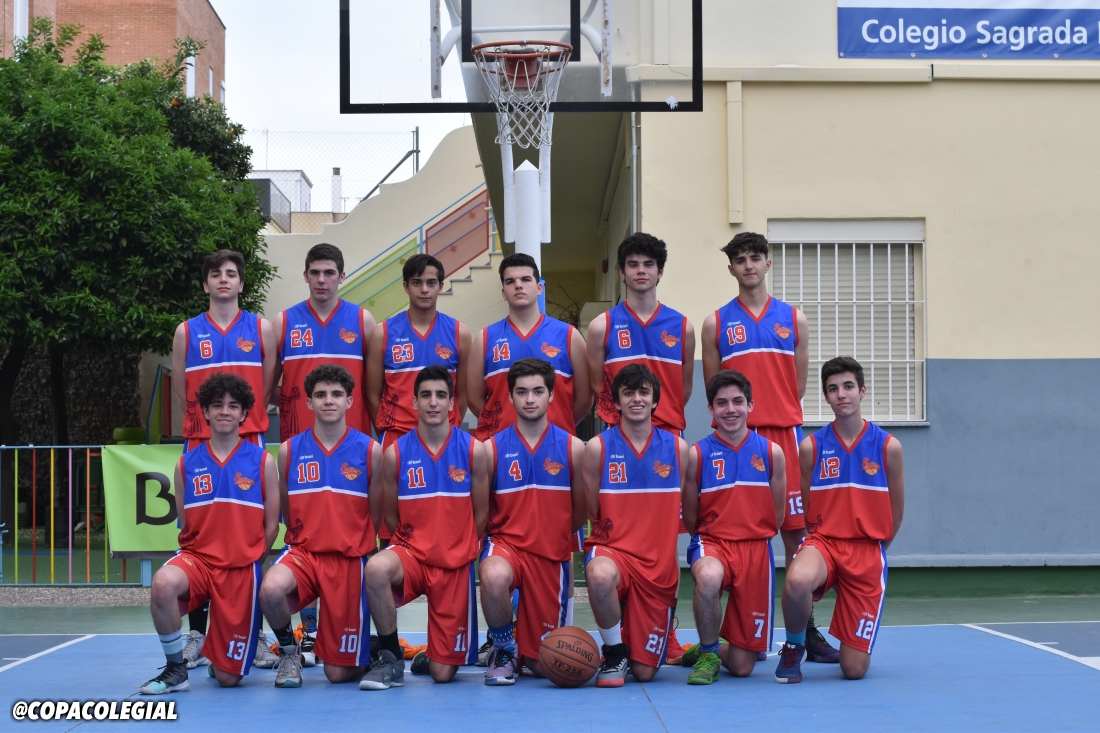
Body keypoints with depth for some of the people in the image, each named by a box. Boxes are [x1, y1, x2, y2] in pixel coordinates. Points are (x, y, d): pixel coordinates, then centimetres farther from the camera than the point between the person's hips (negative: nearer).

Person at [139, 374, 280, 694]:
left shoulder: (262, 462, 0)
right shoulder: (187, 463, 4)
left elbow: (271, 525, 4)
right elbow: (185, 524, 10)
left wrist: (251, 560, 2)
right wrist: (202, 552, -1)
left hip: (242, 569, -1)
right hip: (197, 558, 1)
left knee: (227, 678, -1)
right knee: (163, 584, -37)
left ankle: (217, 656, 39)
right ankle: (175, 670, -14)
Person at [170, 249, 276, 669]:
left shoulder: (260, 329, 7)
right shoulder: (187, 332, 9)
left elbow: (268, 387, 9)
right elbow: (181, 392, 12)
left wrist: (242, 418, 5)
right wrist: (210, 419, 8)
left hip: (249, 444, -1)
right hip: (200, 444, 1)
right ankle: (197, 634, 5)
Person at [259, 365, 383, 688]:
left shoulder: (370, 451, -1)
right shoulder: (289, 451, 3)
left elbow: (376, 515, 8)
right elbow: (285, 511, 12)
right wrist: (299, 541, 4)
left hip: (350, 558, -1)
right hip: (303, 551, 1)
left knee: (340, 672, -2)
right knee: (271, 589, -35)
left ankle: (365, 650, 37)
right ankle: (289, 651, -3)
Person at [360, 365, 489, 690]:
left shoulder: (474, 450, -4)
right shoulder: (395, 453, -4)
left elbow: (480, 514, 5)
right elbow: (390, 516, 7)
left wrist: (459, 550, 8)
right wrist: (416, 544, 4)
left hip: (456, 564, 0)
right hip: (411, 553, 0)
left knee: (443, 672, -2)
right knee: (377, 569, -38)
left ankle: (431, 656, 39)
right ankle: (390, 660, -17)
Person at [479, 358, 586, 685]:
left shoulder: (572, 448, -1)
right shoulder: (492, 448, -2)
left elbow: (581, 510, 10)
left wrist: (554, 538, 11)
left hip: (552, 555, 1)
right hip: (505, 542, -1)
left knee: (544, 665, 3)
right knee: (494, 578, -41)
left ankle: (522, 647, 43)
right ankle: (504, 650, -9)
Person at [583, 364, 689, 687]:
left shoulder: (677, 448, 3)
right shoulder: (598, 447, -3)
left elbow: (682, 513, 10)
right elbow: (593, 514, 3)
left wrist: (675, 561, 5)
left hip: (660, 564, 2)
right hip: (612, 550, -2)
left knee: (644, 671, 1)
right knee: (601, 575, -42)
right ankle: (614, 652, -13)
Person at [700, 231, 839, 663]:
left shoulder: (793, 319, 10)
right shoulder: (716, 323, 7)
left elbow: (798, 385, 11)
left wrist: (780, 418, 5)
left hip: (784, 434, 1)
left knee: (797, 531, -1)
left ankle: (806, 631, 4)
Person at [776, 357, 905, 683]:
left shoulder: (888, 446, -2)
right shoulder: (812, 446, -1)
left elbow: (895, 512, 9)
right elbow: (802, 508, 9)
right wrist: (816, 539, 2)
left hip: (867, 549, 0)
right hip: (823, 541, 0)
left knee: (854, 669, -5)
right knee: (797, 580, -40)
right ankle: (794, 647, -7)